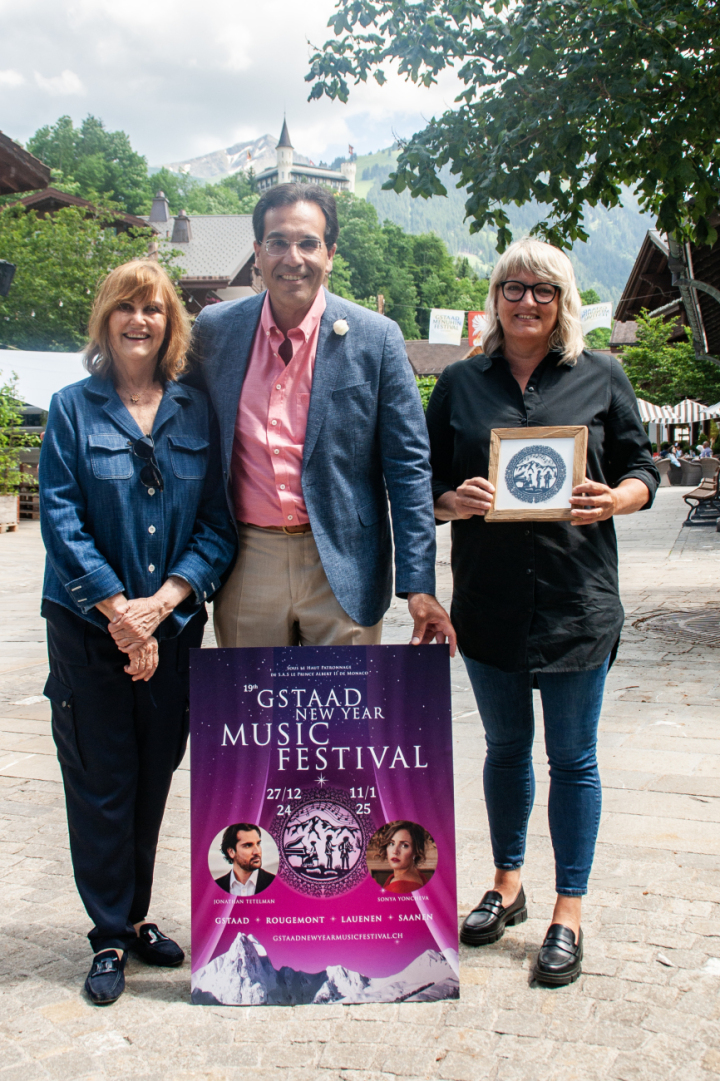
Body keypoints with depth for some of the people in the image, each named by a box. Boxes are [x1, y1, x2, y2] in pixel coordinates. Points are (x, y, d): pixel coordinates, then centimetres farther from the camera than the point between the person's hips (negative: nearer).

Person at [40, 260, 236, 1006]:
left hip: (173, 626, 2)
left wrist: (161, 602, -11)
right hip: (89, 628, -2)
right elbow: (60, 519, -7)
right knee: (100, 782, 5)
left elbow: (218, 523, 0)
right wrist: (119, 611, -14)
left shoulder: (197, 412, 5)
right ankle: (111, 937, 20)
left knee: (154, 776, 11)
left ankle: (135, 916, 30)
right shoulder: (72, 408, 0)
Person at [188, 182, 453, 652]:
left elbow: (408, 466, -5)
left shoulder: (377, 338, -5)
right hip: (247, 568, 2)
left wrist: (419, 585, -10)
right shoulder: (216, 327, 3)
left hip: (343, 570, -2)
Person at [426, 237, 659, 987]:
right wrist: (453, 501, -14)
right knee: (505, 747, 16)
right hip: (488, 599, 2)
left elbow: (642, 469, 5)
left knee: (571, 758, 6)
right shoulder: (461, 383, 8)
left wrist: (614, 500, -16)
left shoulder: (601, 377, 4)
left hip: (576, 599, -2)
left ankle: (569, 913, 20)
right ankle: (506, 885, 34)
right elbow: (425, 481, 8)